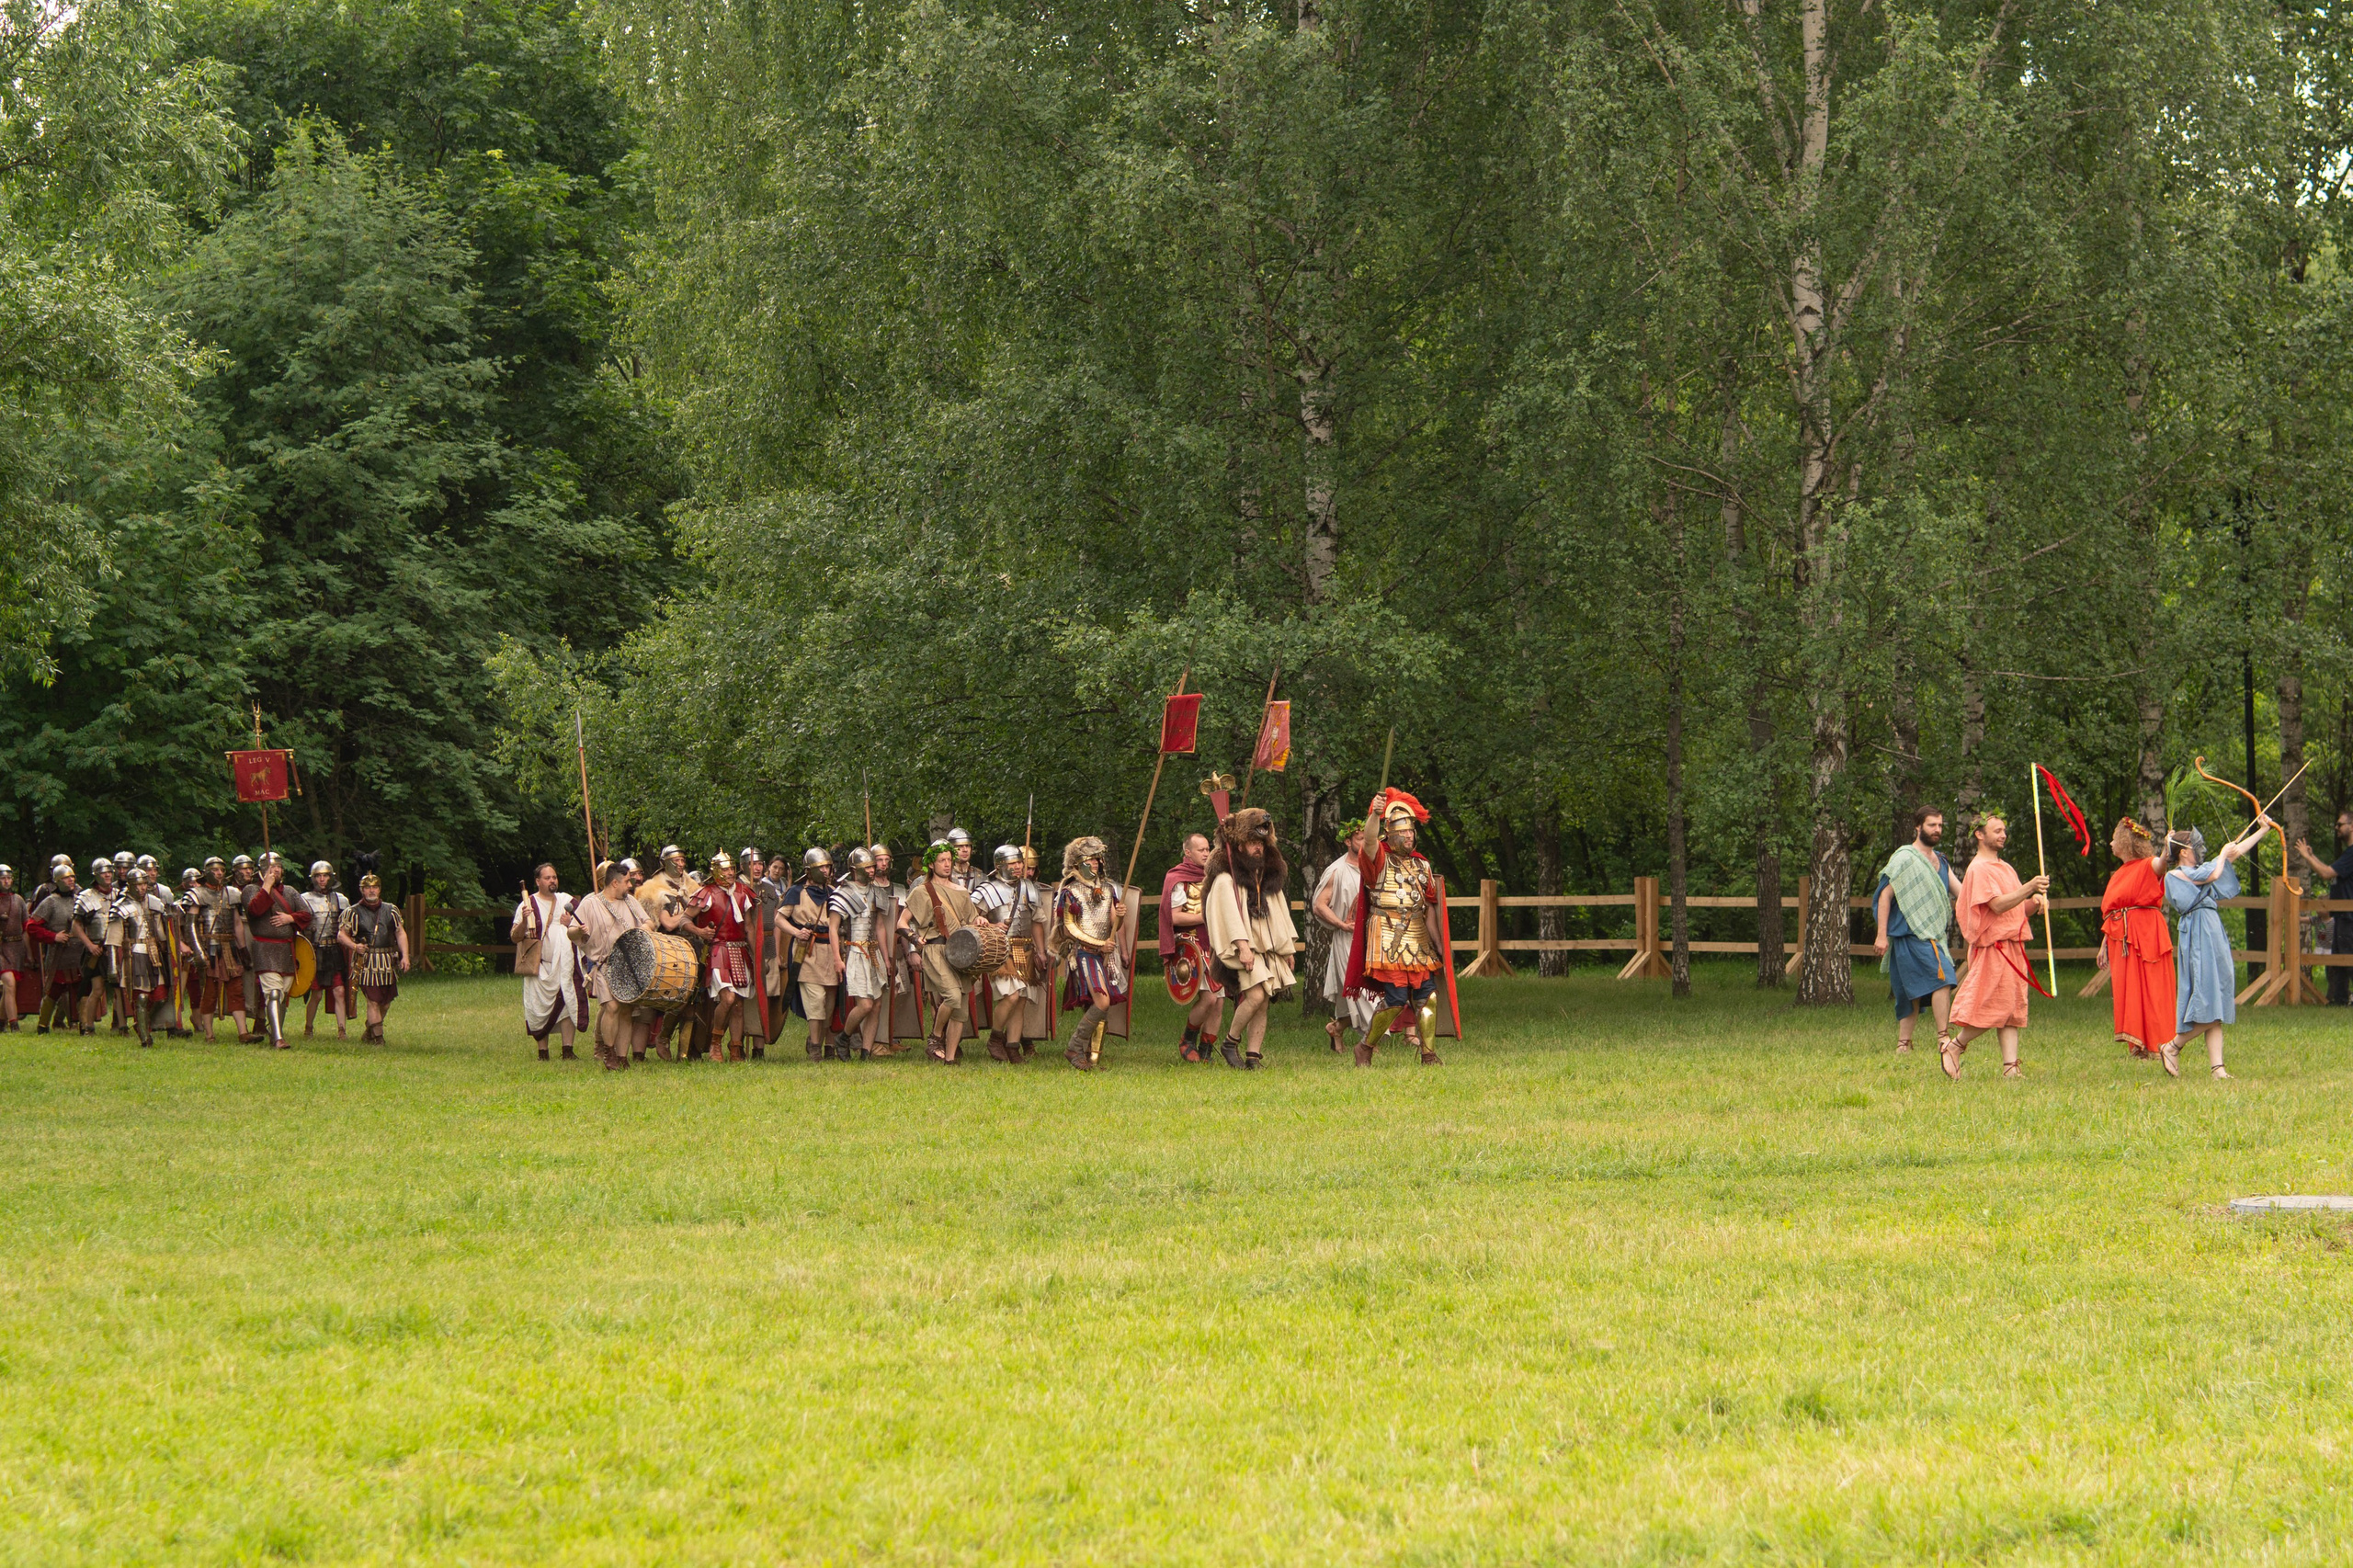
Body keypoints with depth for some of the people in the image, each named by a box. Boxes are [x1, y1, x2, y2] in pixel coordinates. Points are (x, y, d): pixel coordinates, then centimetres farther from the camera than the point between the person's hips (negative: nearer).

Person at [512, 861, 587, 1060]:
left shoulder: (567, 901, 14)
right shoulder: (528, 905, 1)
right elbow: (514, 937, -2)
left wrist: (571, 924, 0)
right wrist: (524, 921, -20)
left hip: (565, 965, 3)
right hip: (540, 967, -3)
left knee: (568, 1005, -5)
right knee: (540, 1010, -3)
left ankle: (568, 1051, -2)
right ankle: (543, 1053, 5)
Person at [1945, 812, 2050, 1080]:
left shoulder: (2005, 868, 21)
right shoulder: (1980, 868, -8)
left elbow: (2020, 909, 21)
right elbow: (1998, 905, -20)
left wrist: (2034, 903, 0)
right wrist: (2029, 888, -23)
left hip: (2013, 944, 9)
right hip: (1993, 945, -9)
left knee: (2012, 1008, 2)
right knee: (1993, 1007, -9)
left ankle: (2010, 1066, -3)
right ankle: (1953, 1048, 6)